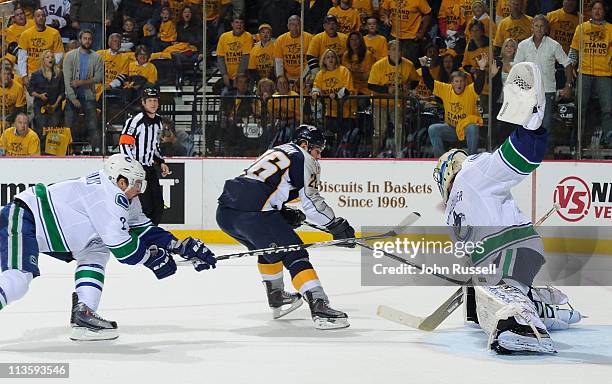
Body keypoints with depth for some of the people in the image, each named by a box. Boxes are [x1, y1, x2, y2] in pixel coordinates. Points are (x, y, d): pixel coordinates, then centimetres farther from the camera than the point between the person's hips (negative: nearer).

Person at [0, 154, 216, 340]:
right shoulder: (109, 197, -20)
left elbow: (142, 228, 17)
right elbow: (119, 243, -23)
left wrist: (184, 247, 12)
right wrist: (153, 259, -9)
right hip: (22, 217, -11)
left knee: (96, 250, 12)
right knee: (19, 278, -28)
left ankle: (83, 313, 3)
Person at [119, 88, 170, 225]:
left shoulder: (158, 121, 12)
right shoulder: (135, 121, -15)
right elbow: (124, 145, -18)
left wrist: (161, 162, 15)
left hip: (150, 168, 9)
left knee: (158, 205, 7)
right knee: (145, 206, -14)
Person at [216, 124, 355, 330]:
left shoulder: (276, 151, 31)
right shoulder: (303, 158, 6)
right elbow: (311, 201, -3)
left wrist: (286, 214, 25)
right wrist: (336, 224, 4)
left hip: (225, 212, 9)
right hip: (252, 213, -9)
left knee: (269, 247, 32)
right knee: (294, 255, -8)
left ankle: (276, 298, 39)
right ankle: (319, 307, -20)